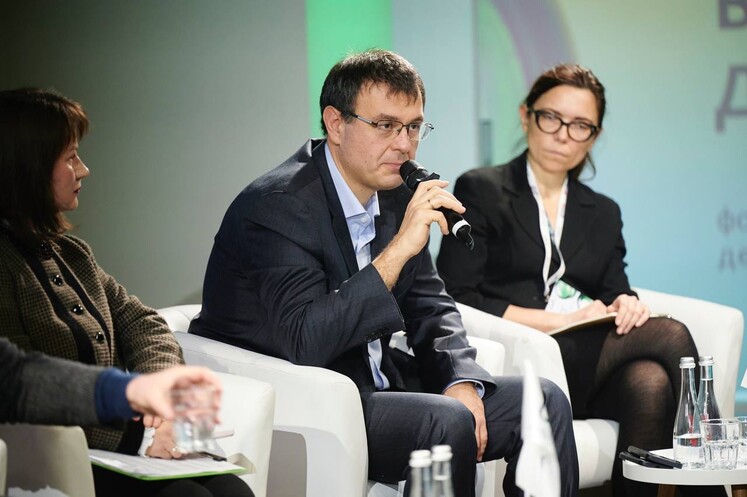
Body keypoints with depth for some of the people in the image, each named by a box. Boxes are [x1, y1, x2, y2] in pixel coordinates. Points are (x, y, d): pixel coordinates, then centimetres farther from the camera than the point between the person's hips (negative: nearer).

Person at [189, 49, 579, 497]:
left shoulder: (395, 192, 5)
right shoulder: (277, 207, -19)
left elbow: (430, 306, 13)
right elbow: (305, 342, -30)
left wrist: (460, 380, -7)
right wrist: (399, 248, -31)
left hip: (373, 385, 8)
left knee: (544, 402, -3)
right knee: (446, 422, -30)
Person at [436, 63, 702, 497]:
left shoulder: (603, 213, 27)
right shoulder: (481, 191, 8)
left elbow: (613, 294, 19)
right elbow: (457, 299, -3)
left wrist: (626, 303, -8)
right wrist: (558, 319, -10)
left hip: (592, 360, 5)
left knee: (650, 384, -32)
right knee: (670, 335, -24)